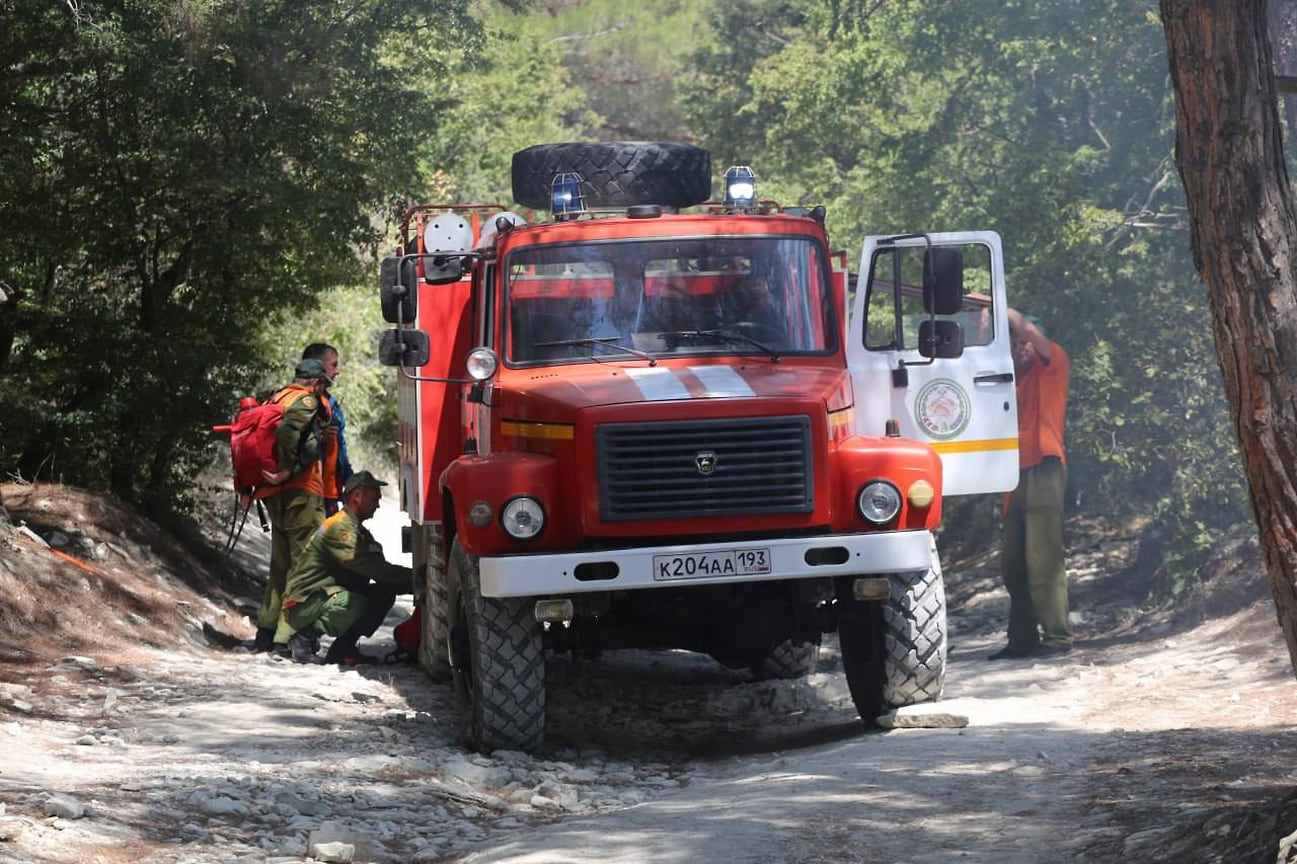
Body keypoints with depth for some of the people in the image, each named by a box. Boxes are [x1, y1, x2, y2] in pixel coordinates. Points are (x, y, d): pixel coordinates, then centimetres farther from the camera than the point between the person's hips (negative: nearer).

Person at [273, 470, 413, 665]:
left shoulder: (358, 531, 19)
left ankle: (343, 649, 0)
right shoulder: (340, 527, -15)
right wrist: (413, 578, -26)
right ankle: (307, 634, -15)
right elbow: (367, 566, -27)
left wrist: (412, 580, -8)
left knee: (384, 592, 0)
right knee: (355, 604, -35)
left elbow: (379, 570, 10)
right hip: (305, 603, -10)